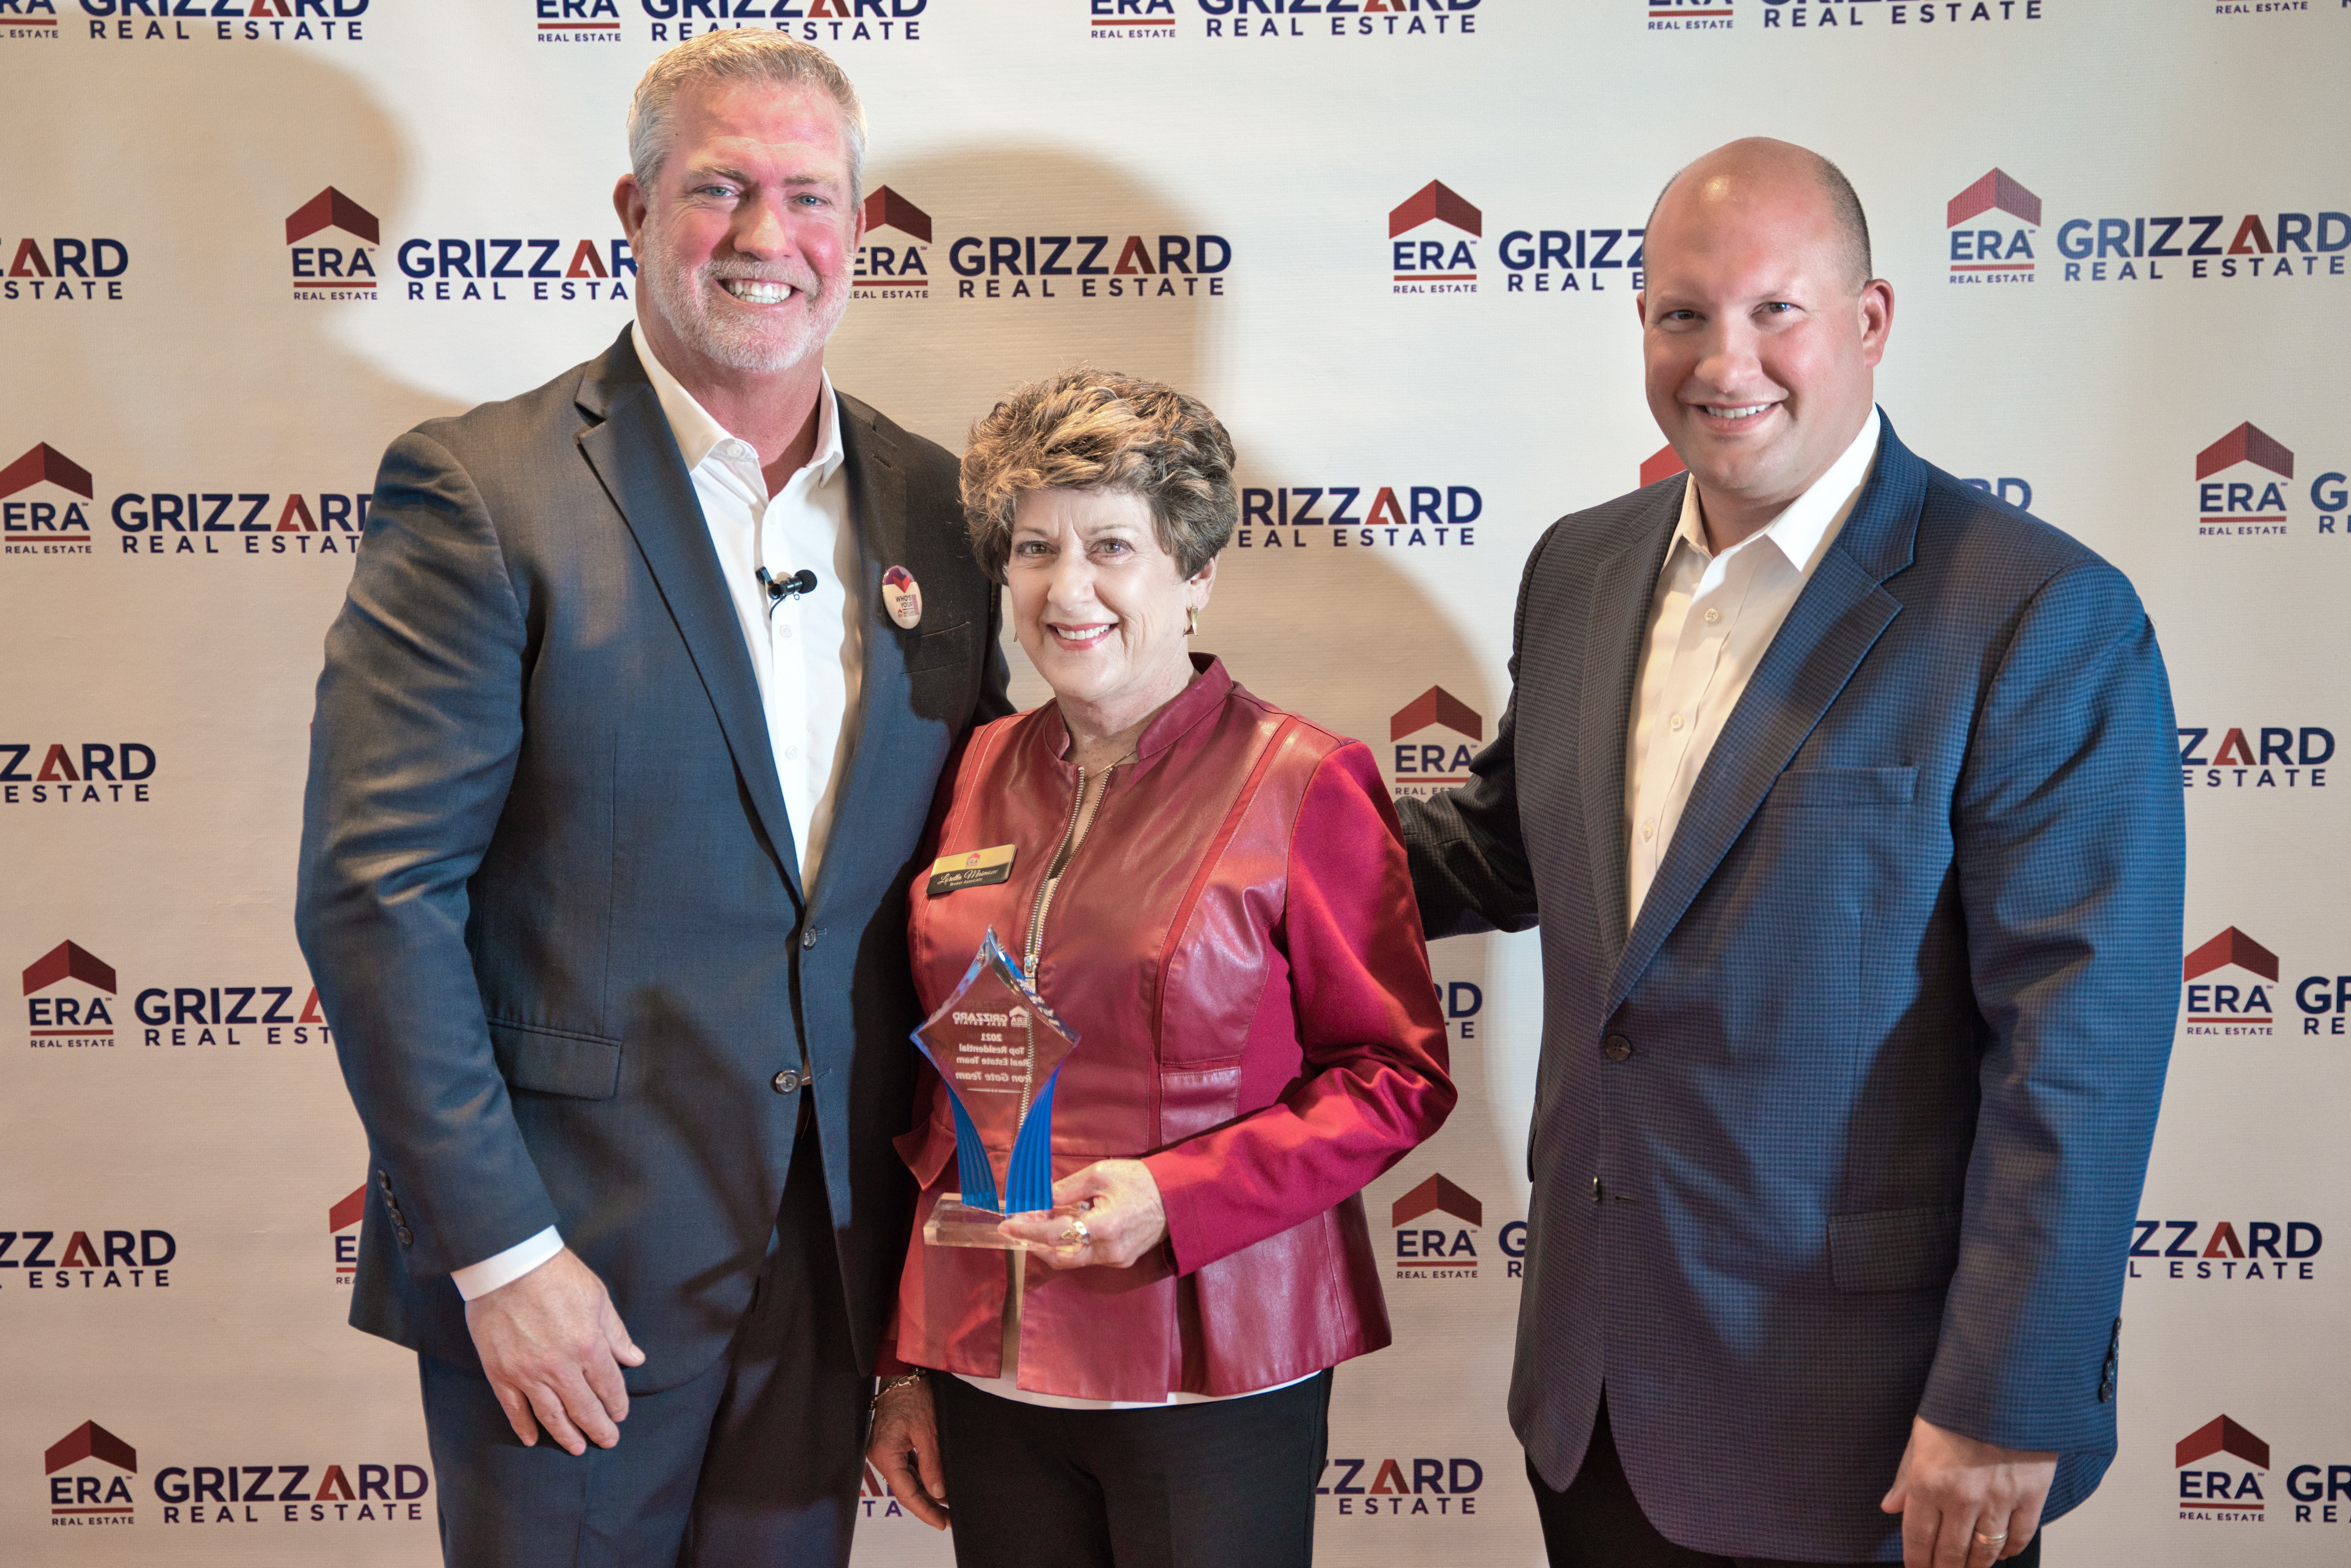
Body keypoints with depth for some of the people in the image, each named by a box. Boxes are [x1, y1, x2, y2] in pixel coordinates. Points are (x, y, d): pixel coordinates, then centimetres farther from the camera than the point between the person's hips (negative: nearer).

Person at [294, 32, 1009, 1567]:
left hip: (837, 1268, 4)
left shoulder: (936, 507, 4)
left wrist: (946, 1214, 6)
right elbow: (374, 895, -13)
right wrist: (499, 1253, -15)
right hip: (567, 1265, -4)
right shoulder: (480, 492, -10)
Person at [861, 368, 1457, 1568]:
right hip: (986, 1367, 4)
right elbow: (937, 1087, 11)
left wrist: (1177, 1195, -18)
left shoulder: (1302, 782, -8)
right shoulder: (982, 774, 5)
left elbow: (1400, 1074, -7)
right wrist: (907, 1360, 11)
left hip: (1211, 1373, -4)